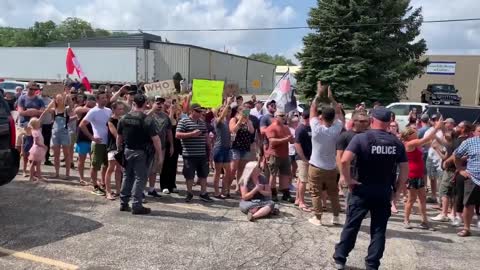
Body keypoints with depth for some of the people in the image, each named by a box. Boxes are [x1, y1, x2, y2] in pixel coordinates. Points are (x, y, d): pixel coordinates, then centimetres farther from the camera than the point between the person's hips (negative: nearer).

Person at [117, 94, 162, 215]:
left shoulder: (124, 118, 2)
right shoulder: (148, 120, -15)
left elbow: (119, 137, 10)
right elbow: (155, 139, -17)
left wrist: (119, 150, 23)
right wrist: (159, 154, -9)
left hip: (127, 151, 5)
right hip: (142, 153, -5)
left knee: (127, 177, 15)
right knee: (140, 178, 1)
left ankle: (123, 203, 22)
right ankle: (136, 206, 3)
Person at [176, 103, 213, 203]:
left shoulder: (202, 123, 15)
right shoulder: (183, 122, -5)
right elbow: (177, 135, -13)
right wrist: (191, 134, -20)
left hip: (202, 154, 6)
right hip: (189, 154, -6)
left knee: (203, 174, 10)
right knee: (189, 175, 5)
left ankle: (203, 193, 22)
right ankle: (189, 193, 21)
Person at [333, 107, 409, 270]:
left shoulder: (361, 138, -11)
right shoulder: (397, 143, 1)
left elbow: (344, 161, -22)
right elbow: (405, 171, 1)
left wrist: (348, 180, -10)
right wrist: (396, 188, 11)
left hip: (362, 190, -2)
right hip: (384, 192, 2)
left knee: (351, 225, 10)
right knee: (379, 229, 11)